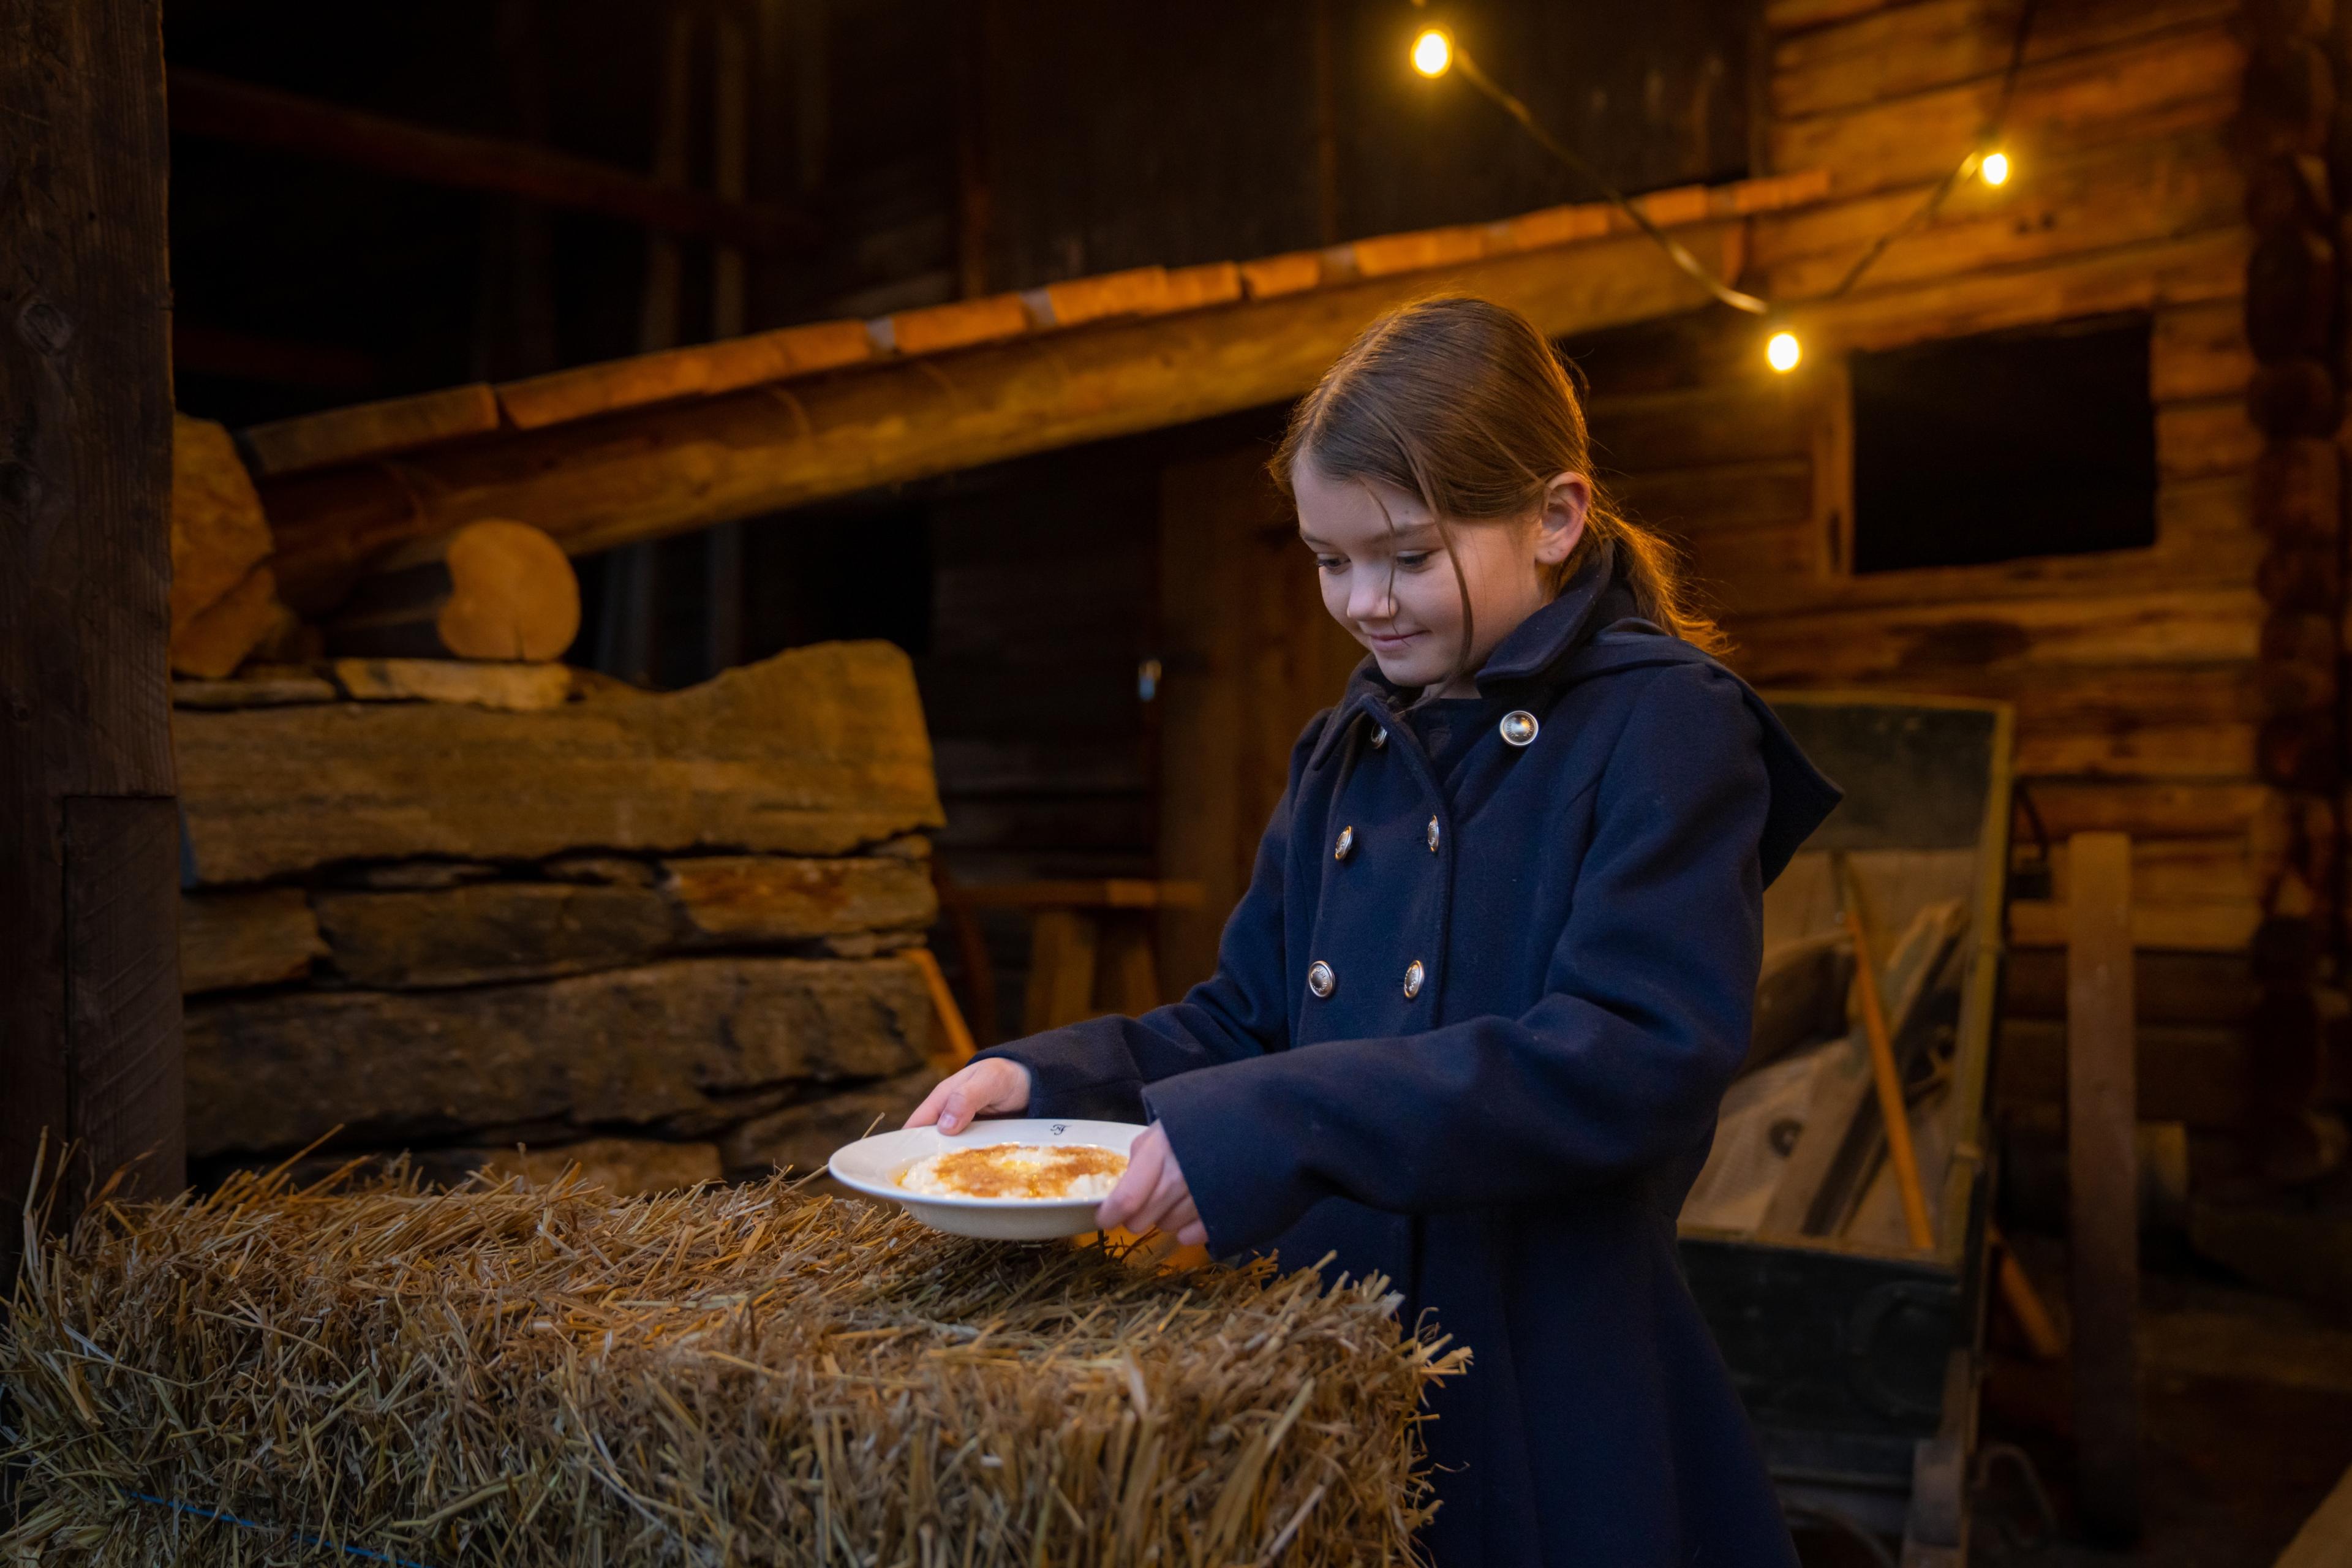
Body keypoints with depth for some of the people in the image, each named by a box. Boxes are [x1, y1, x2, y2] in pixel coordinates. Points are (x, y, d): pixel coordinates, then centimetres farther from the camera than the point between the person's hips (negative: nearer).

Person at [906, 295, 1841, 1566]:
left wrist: (1281, 1132, -30)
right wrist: (1053, 1076, -7)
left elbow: (1644, 1059, -25)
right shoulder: (1346, 749, 9)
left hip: (1558, 1397, -6)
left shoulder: (1663, 728, -12)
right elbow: (1249, 1019, 11)